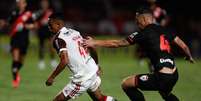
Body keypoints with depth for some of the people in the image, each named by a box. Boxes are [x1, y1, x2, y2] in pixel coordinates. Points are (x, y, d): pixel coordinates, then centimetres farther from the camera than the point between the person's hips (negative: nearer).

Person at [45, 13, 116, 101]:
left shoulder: (58, 39, -14)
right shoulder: (74, 32, 9)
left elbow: (64, 61, -25)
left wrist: (51, 77, -16)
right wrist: (96, 65, 31)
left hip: (82, 78, -8)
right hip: (93, 71, 8)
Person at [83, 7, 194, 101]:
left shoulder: (144, 34, -6)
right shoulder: (164, 30, 12)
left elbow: (118, 43, -4)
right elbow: (183, 46, 13)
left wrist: (94, 42, 1)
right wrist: (189, 56, 35)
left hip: (162, 77, -8)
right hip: (174, 75, 8)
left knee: (126, 84, 2)